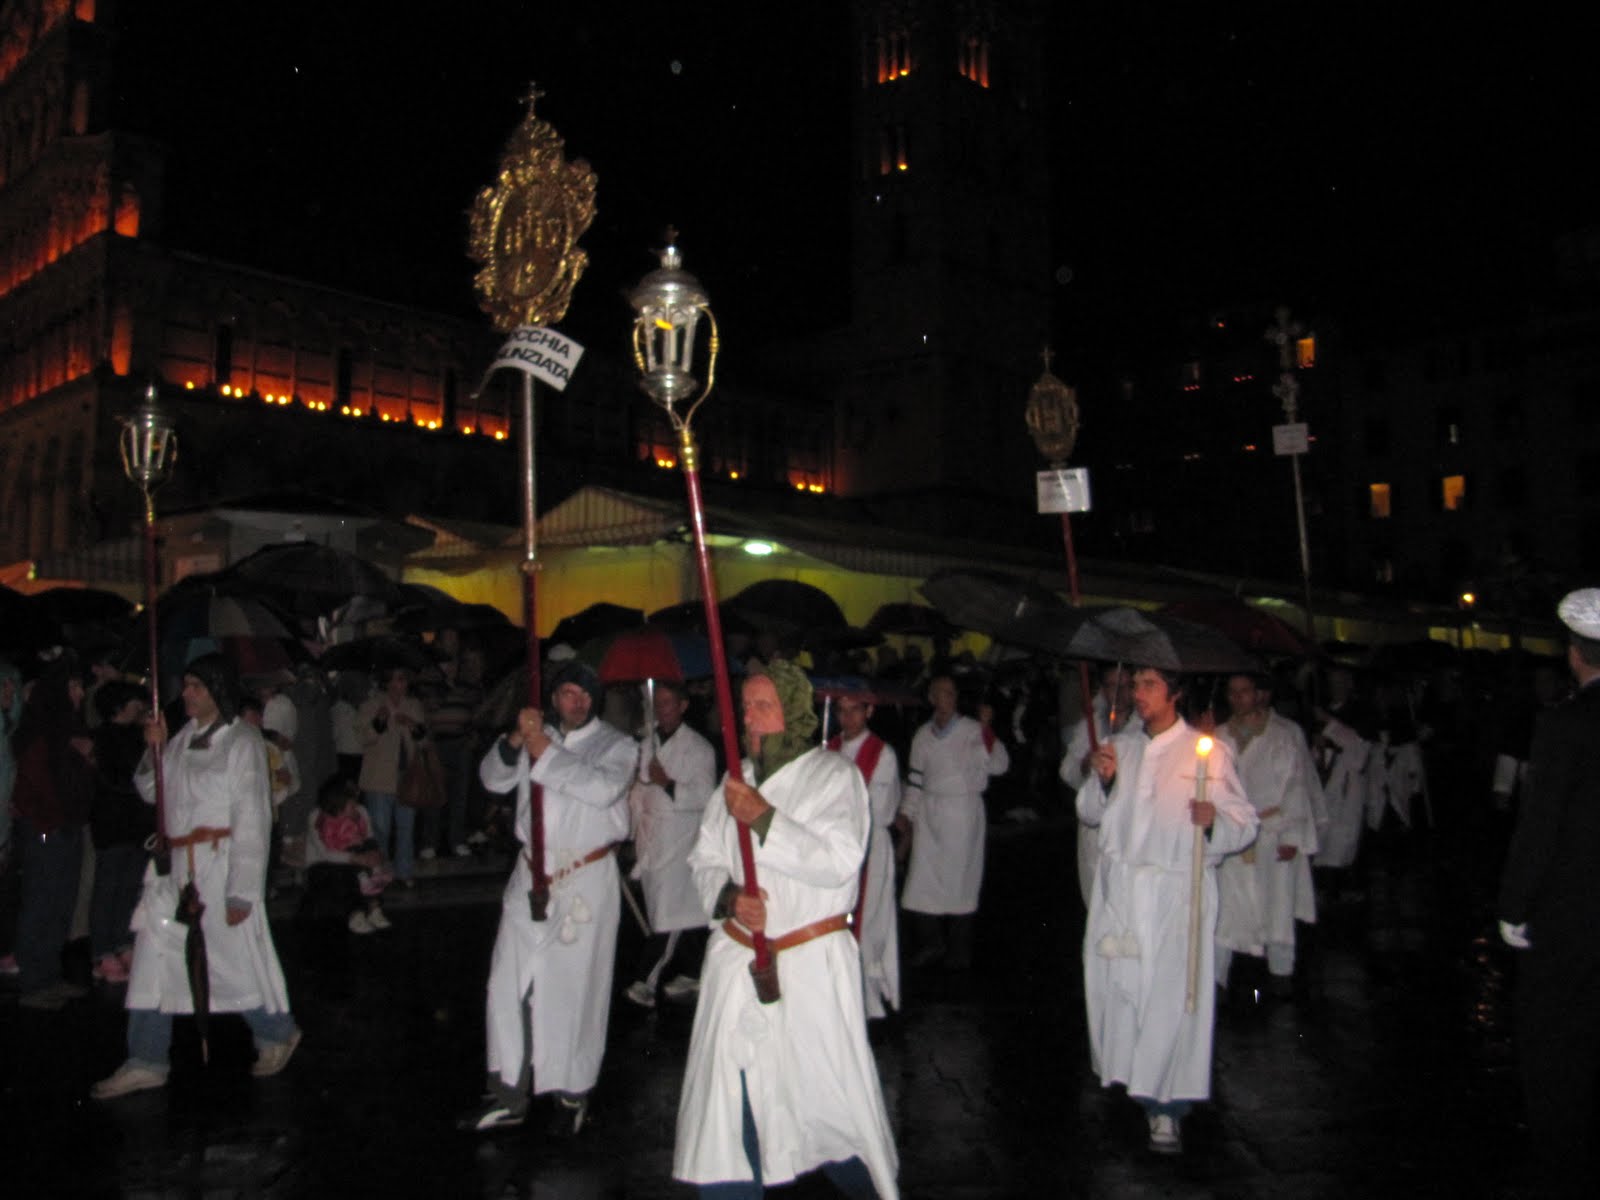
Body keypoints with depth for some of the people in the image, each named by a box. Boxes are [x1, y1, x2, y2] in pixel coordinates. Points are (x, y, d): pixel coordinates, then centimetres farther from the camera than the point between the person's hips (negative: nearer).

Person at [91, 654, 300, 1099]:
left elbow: (252, 821, -12)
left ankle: (277, 1032, 24)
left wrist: (242, 891, -16)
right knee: (153, 959, 6)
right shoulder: (184, 738, 11)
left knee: (233, 959, 1)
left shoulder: (242, 742, -9)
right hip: (175, 866, 7)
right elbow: (151, 792, 16)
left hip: (219, 865, -7)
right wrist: (155, 750, -2)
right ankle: (146, 1062, 16)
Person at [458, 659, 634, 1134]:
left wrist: (545, 752, -19)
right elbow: (493, 778, 4)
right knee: (508, 985, 6)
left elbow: (604, 788, -21)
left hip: (587, 880, -4)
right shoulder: (538, 737, 12)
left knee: (573, 989, 1)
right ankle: (508, 1096, 18)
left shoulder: (615, 744, -2)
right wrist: (514, 742, -15)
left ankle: (573, 1096, 17)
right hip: (531, 877, 5)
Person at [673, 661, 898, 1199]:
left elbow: (838, 861, -17)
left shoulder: (834, 774, -4)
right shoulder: (736, 780, 13)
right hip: (736, 959, 5)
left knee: (832, 1093, 1)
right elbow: (704, 858, 13)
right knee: (727, 1096, 6)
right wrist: (727, 896, -9)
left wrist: (764, 817, -24)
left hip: (812, 962, -5)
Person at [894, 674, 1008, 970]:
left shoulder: (973, 730, -3)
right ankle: (931, 943, 20)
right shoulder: (923, 735, 10)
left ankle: (959, 950, 17)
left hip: (964, 810, -3)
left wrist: (988, 735, -27)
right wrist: (907, 813, 13)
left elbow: (999, 765, -12)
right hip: (929, 812, 4)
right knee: (923, 878, 2)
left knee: (960, 878, 3)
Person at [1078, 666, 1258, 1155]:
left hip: (1175, 896, -4)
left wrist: (1215, 820, -26)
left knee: (1169, 999, -6)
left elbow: (1245, 824, -5)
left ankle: (1165, 1108, 6)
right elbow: (1090, 813, 13)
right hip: (1118, 890, 4)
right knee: (1115, 986, 7)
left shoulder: (1207, 752, -3)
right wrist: (1101, 779, -6)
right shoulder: (1121, 747, 12)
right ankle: (1125, 1076, 28)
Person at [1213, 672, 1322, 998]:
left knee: (1277, 903, 9)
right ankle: (1214, 978, 1)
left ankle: (1281, 972, 27)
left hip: (1273, 836, -2)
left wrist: (1292, 835, -8)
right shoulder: (1220, 736, 8)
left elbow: (1297, 786, -2)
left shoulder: (1287, 734, -1)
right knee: (1223, 906, -3)